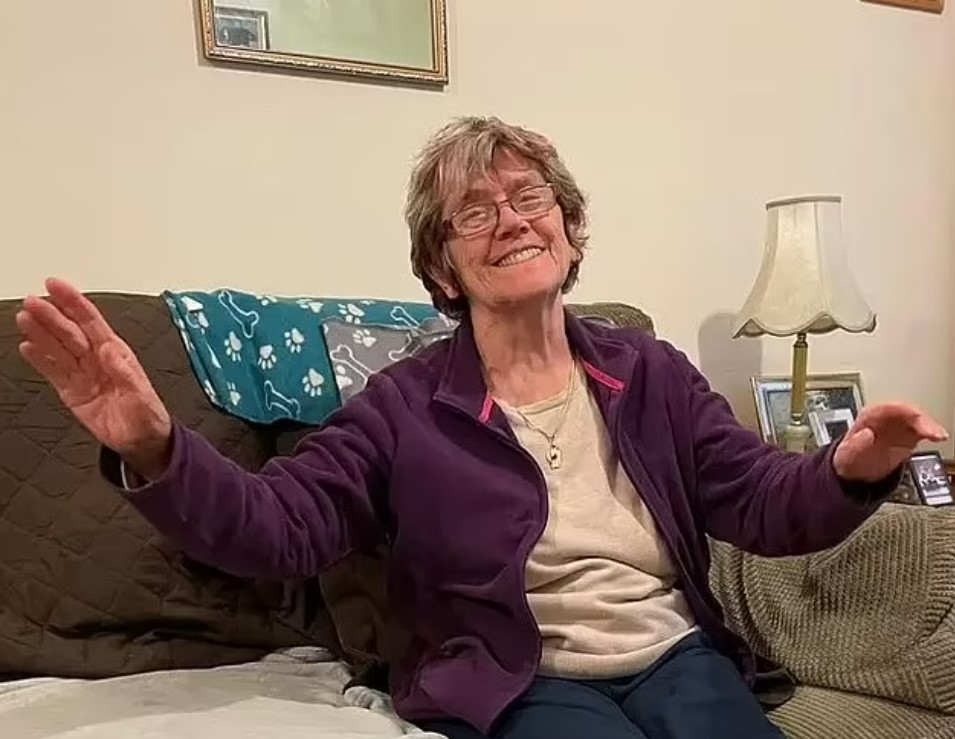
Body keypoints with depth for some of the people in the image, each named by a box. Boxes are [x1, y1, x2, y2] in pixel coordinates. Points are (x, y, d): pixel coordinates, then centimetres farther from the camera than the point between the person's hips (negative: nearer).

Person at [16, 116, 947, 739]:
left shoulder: (651, 373, 6)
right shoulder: (405, 405, -2)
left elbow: (763, 505, 3)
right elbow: (277, 525, -8)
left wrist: (849, 470, -21)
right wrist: (152, 448, -27)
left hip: (676, 657, 4)